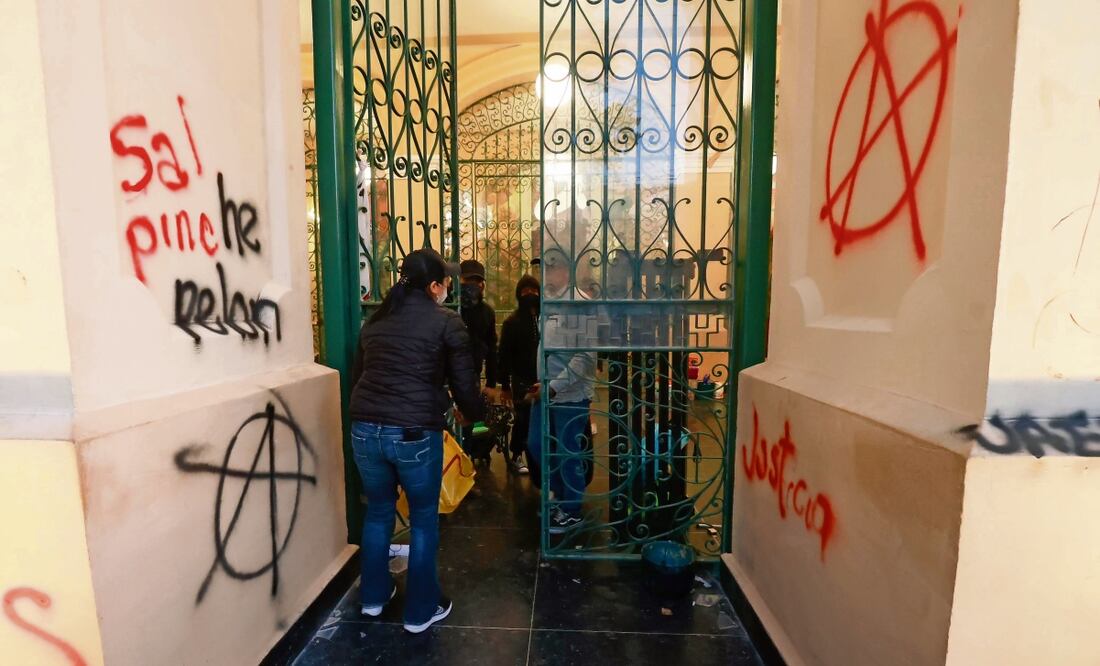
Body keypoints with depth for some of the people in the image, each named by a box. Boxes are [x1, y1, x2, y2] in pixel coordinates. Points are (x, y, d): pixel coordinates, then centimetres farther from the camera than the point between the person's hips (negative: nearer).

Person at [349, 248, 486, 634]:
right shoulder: (447, 322, -4)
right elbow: (464, 384, -2)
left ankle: (373, 596, 41)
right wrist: (476, 415, 19)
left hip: (365, 429, 6)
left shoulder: (376, 320, 13)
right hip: (415, 433, -5)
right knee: (423, 519, 14)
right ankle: (421, 611, 27)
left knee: (378, 511, 25)